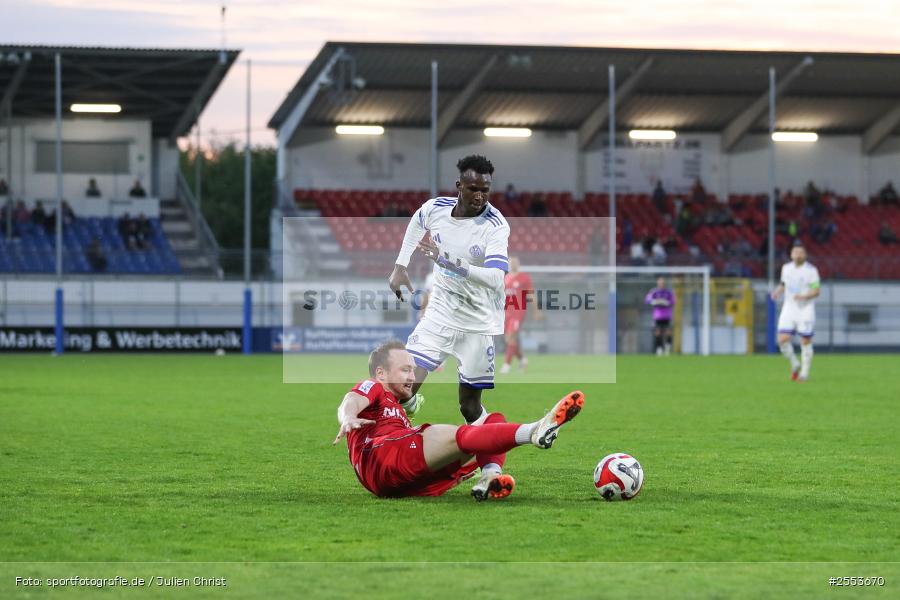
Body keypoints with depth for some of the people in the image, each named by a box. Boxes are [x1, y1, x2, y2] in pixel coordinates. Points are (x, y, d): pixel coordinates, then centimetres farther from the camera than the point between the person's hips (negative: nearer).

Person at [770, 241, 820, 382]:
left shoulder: (811, 270, -7)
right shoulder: (786, 268, 9)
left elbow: (816, 291, -9)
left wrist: (804, 296, -26)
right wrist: (778, 291, 3)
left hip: (805, 309, -4)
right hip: (789, 308, 4)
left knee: (805, 341, -2)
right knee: (783, 339, -9)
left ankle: (804, 373, 9)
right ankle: (795, 364, 13)